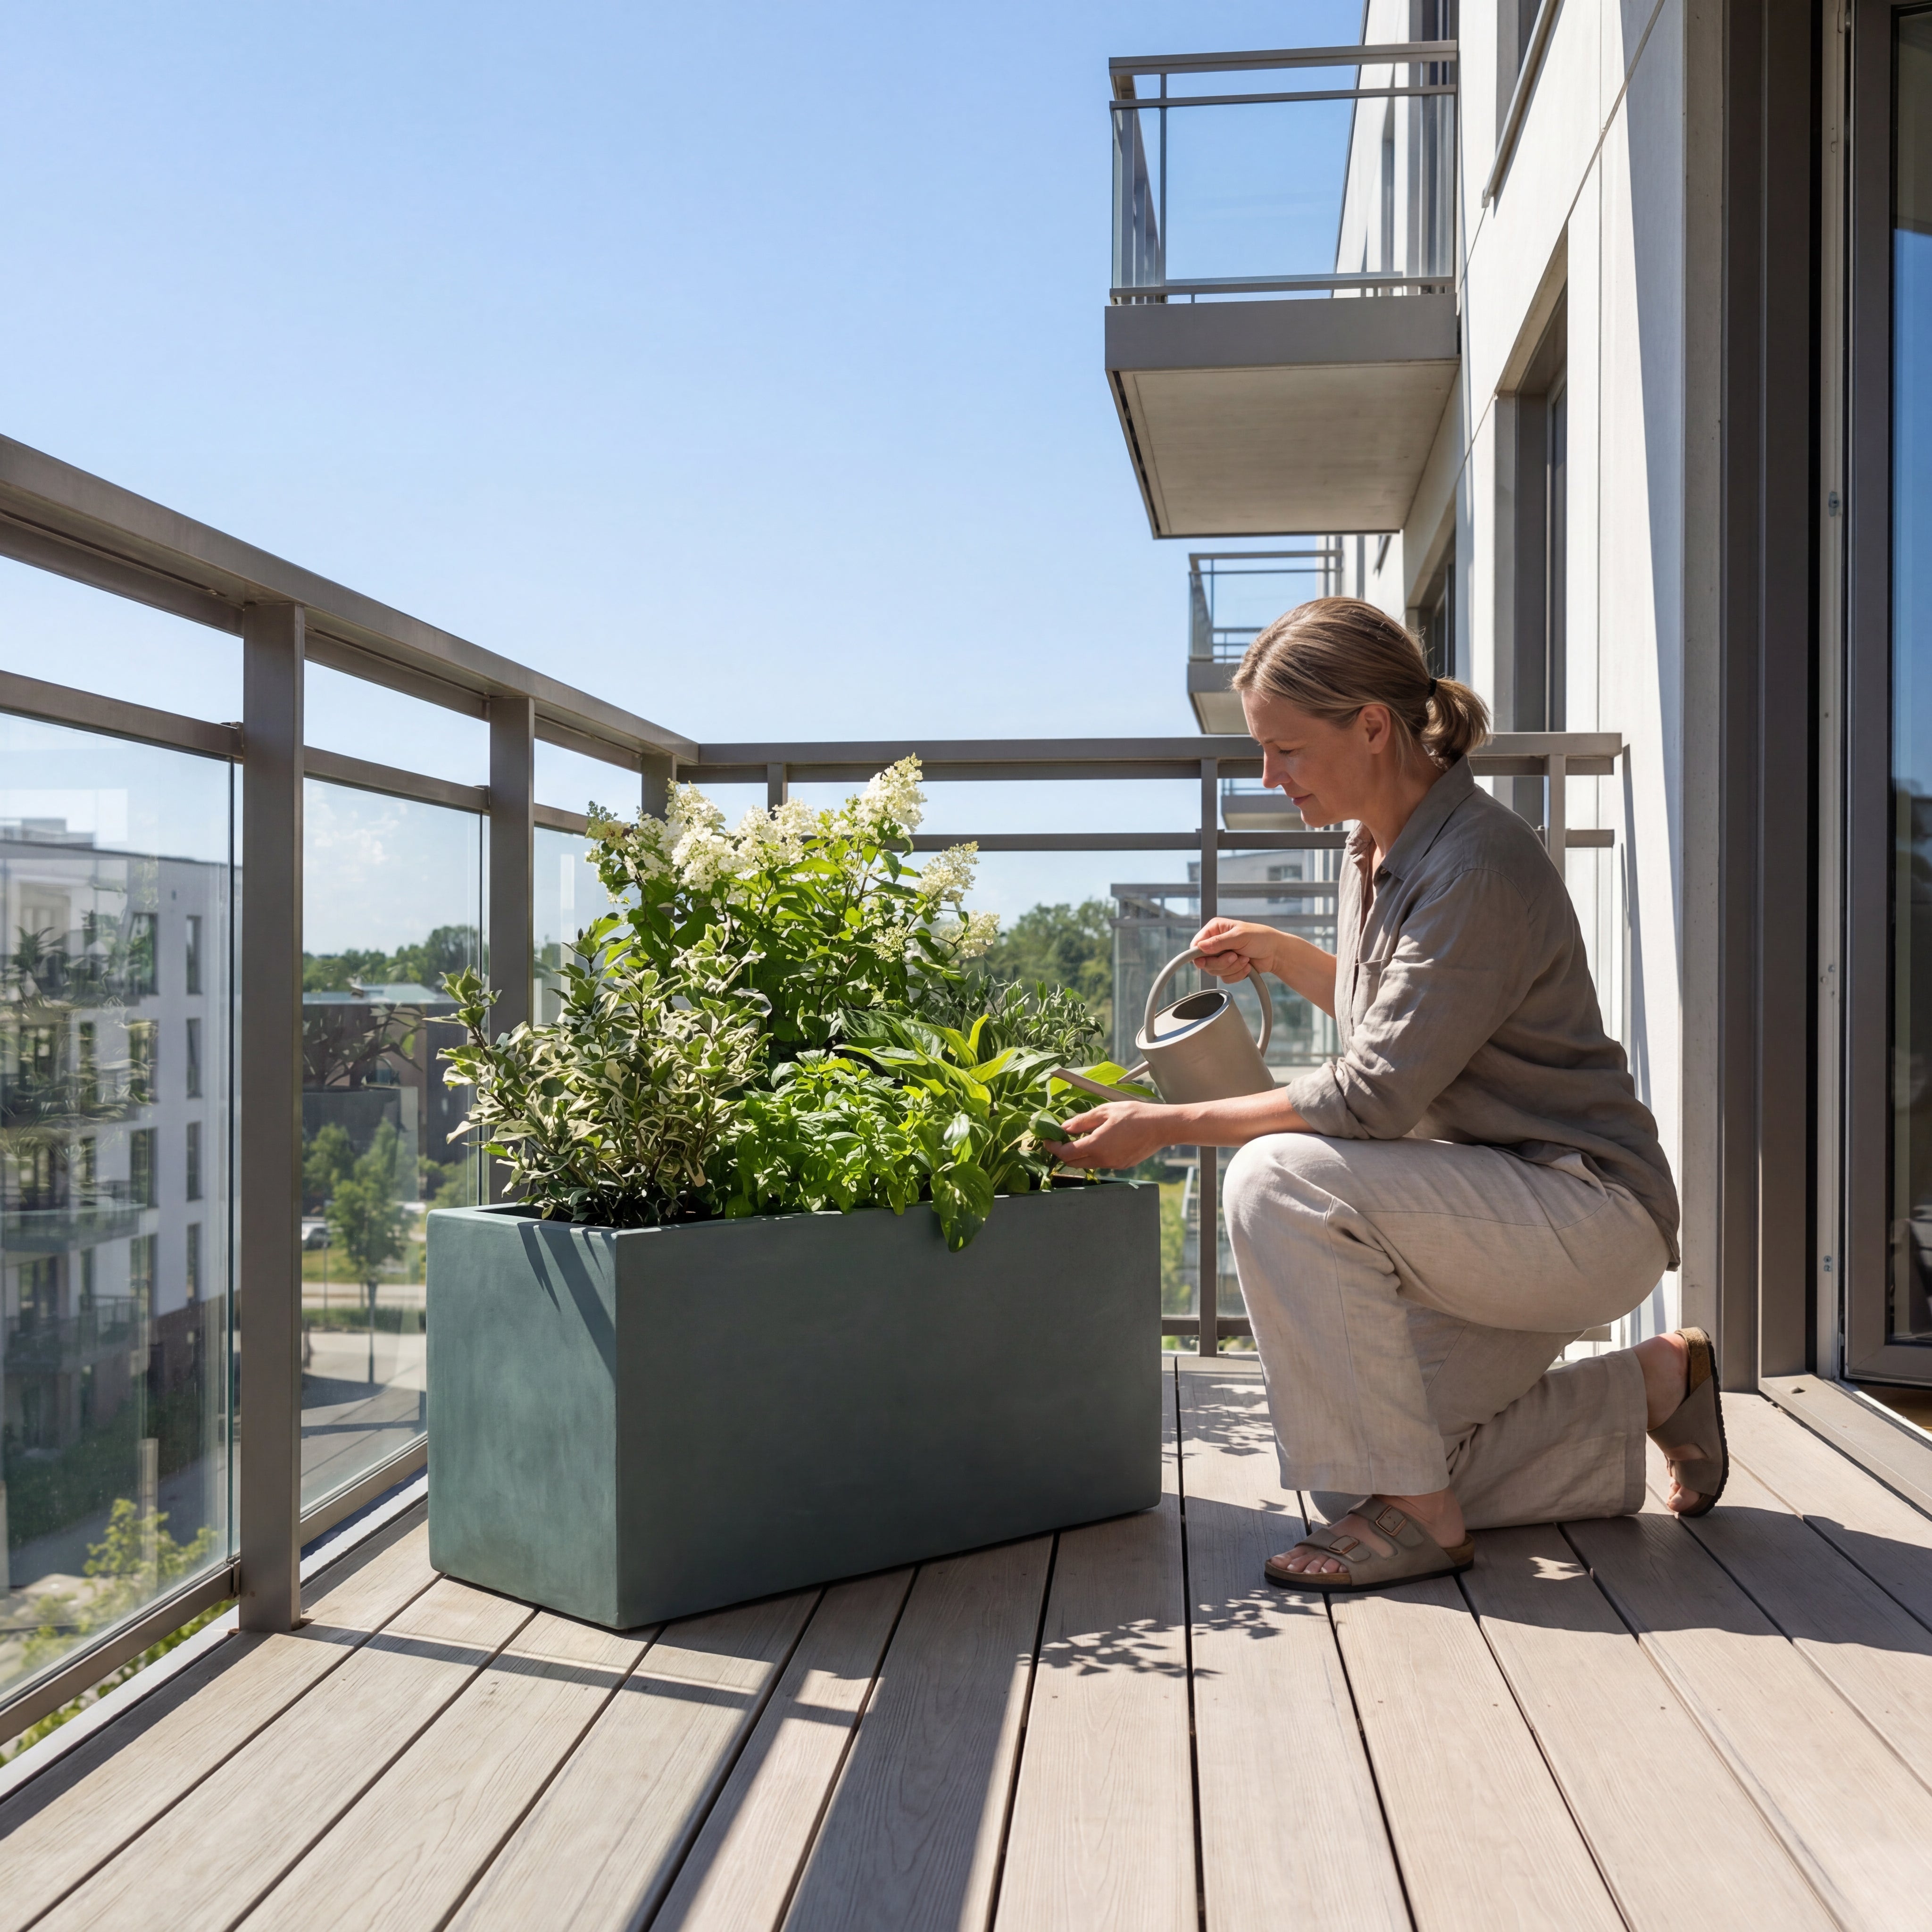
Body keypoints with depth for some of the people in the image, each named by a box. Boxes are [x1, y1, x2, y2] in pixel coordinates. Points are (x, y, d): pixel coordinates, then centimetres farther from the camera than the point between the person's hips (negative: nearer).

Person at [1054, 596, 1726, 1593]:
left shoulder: (1479, 867, -23)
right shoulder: (1375, 850, 6)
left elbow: (1374, 1098, -25)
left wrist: (1166, 1125, -21)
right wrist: (1280, 953, 8)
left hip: (1591, 1211, -9)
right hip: (1495, 1218, 9)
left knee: (1279, 1179, -28)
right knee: (1354, 1471, 6)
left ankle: (1417, 1516, -14)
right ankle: (1651, 1386, 19)